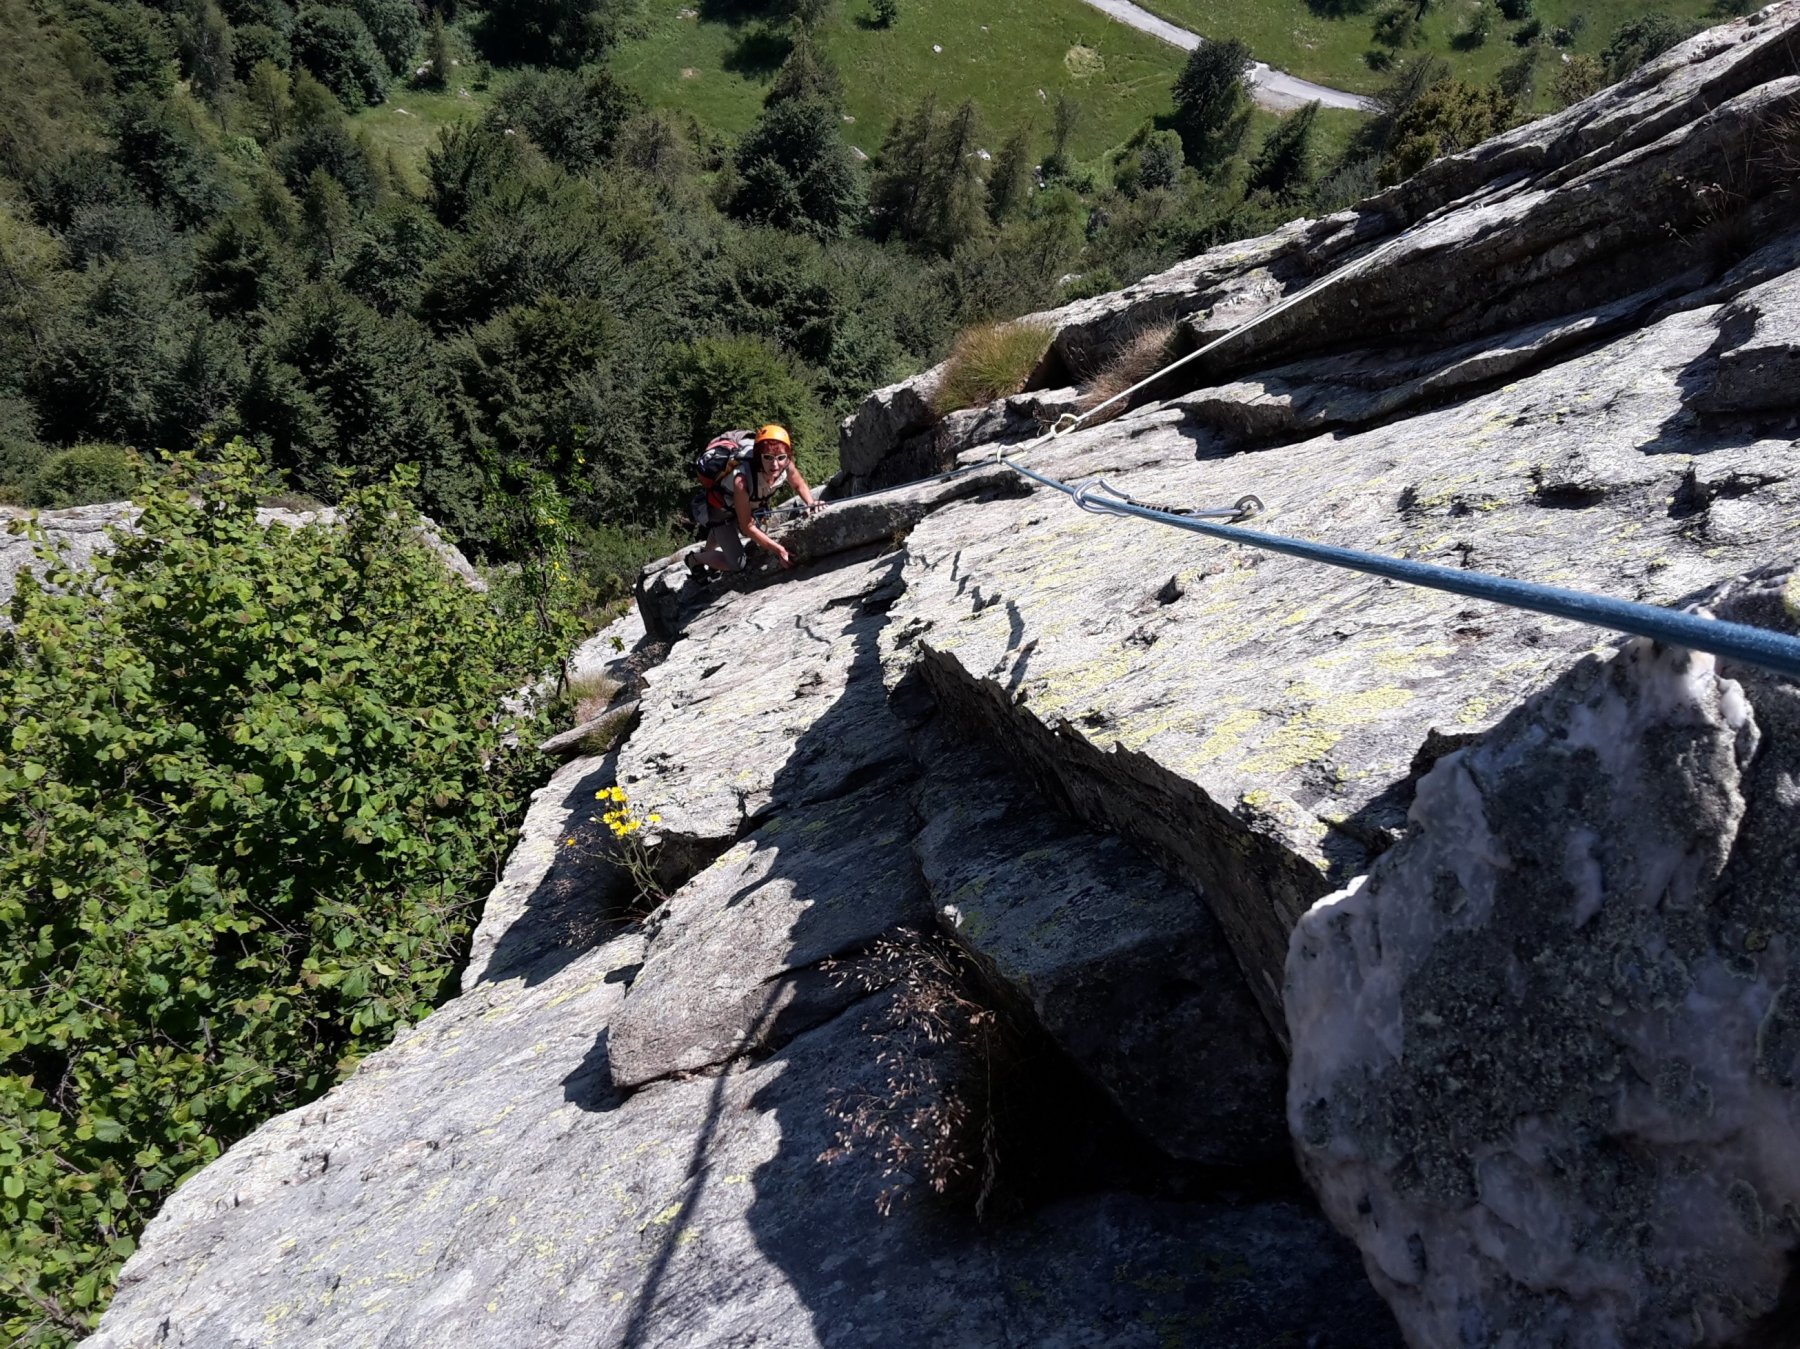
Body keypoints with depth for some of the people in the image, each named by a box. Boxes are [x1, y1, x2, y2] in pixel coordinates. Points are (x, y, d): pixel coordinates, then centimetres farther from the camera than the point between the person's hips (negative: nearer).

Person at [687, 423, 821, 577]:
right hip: (721, 508, -6)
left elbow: (799, 485, -4)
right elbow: (747, 526, -33)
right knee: (737, 564, -9)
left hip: (751, 505, 6)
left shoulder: (787, 466, -31)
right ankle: (695, 558, 20)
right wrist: (778, 550, -33)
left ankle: (708, 550, 45)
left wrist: (810, 504, -23)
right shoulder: (742, 479, -45)